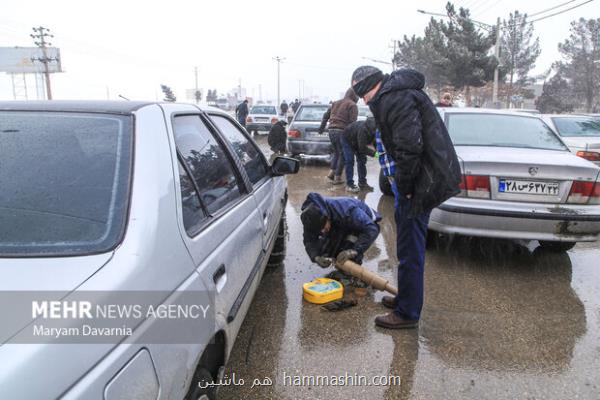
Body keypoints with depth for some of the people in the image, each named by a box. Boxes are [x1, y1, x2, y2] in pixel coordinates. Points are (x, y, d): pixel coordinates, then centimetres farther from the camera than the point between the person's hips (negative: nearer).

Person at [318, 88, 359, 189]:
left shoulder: (335, 103, 20)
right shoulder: (352, 105, -2)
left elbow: (326, 115, 24)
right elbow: (352, 122, -12)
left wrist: (322, 127, 33)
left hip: (331, 130, 7)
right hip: (341, 131, -7)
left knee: (336, 153, 20)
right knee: (342, 155, 3)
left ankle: (331, 174, 14)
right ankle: (337, 177, 5)